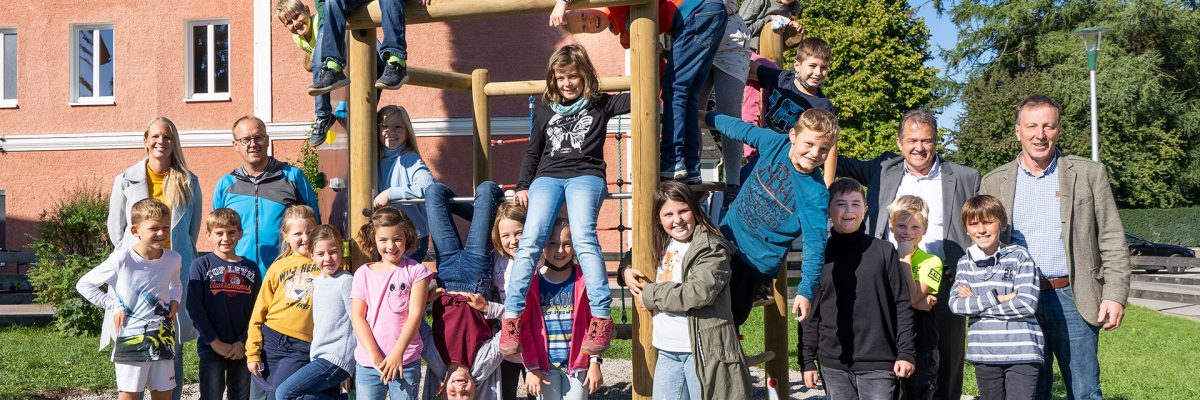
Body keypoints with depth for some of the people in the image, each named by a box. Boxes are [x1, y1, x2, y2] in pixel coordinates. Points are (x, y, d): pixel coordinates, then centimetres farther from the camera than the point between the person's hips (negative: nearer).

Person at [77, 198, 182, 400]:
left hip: (163, 338, 4)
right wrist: (114, 306, -9)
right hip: (131, 338, -4)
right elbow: (84, 284, -5)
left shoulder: (173, 259, -2)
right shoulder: (122, 259, -14)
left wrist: (175, 300, 2)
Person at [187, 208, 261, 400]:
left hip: (242, 348, 3)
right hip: (211, 347, -3)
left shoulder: (251, 269, 6)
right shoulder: (200, 266, -2)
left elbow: (256, 311, 4)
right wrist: (215, 342, -12)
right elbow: (194, 307, -8)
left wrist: (243, 342, -7)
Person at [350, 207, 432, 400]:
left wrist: (397, 353, -15)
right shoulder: (363, 273, 7)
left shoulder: (415, 271, 1)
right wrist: (374, 355, -10)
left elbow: (415, 313, -7)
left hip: (405, 361, -2)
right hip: (367, 362, 2)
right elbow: (357, 316, 0)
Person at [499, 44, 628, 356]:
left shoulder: (599, 104, 13)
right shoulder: (545, 112, 22)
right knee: (531, 240, -20)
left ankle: (601, 318, -31)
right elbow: (532, 153, 26)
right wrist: (523, 186, 15)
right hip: (547, 177, 3)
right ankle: (511, 317, -21)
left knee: (583, 237, -28)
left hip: (585, 175, -3)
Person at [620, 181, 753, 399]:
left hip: (702, 350, -7)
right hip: (667, 351, 7)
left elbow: (699, 293, -24)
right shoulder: (661, 244, 12)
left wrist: (651, 295, -12)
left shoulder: (711, 248, -10)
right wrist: (626, 271, 7)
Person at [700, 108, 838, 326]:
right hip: (727, 236, 5)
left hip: (758, 263, -5)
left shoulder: (816, 194, -22)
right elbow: (740, 129, 6)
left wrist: (806, 290, -32)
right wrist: (706, 116, 19)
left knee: (732, 318, 1)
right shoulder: (774, 142, -11)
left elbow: (815, 244, -24)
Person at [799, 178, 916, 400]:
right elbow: (810, 313, 6)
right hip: (833, 364, 1)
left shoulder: (884, 251, 1)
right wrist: (807, 361, 3)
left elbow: (902, 304, 3)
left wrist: (906, 353, -1)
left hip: (878, 364, -1)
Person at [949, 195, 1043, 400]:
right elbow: (956, 304, -5)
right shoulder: (965, 262, 8)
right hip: (984, 353, 4)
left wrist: (976, 303, -9)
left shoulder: (1019, 256, -3)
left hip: (1021, 352, -4)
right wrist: (996, 298, -15)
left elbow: (1027, 304, -13)